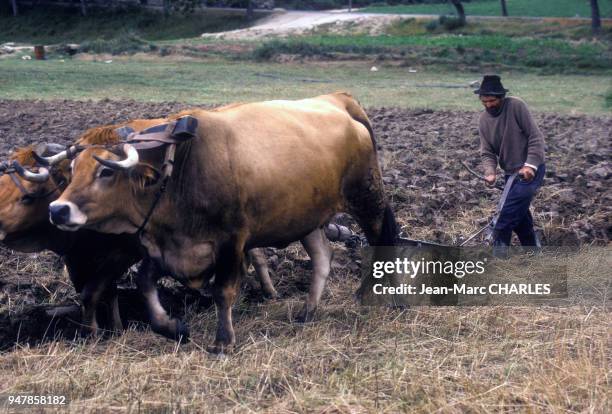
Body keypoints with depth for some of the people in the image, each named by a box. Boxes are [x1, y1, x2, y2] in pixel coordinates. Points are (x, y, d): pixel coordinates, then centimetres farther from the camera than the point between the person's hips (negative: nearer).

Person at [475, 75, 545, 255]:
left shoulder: (516, 106, -15)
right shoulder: (484, 120, 2)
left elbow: (536, 137, -16)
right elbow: (487, 152, 2)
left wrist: (530, 165, -25)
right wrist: (490, 172, -18)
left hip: (530, 170, -6)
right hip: (511, 173, 6)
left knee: (513, 207, -25)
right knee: (519, 216, 8)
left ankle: (499, 245, -23)